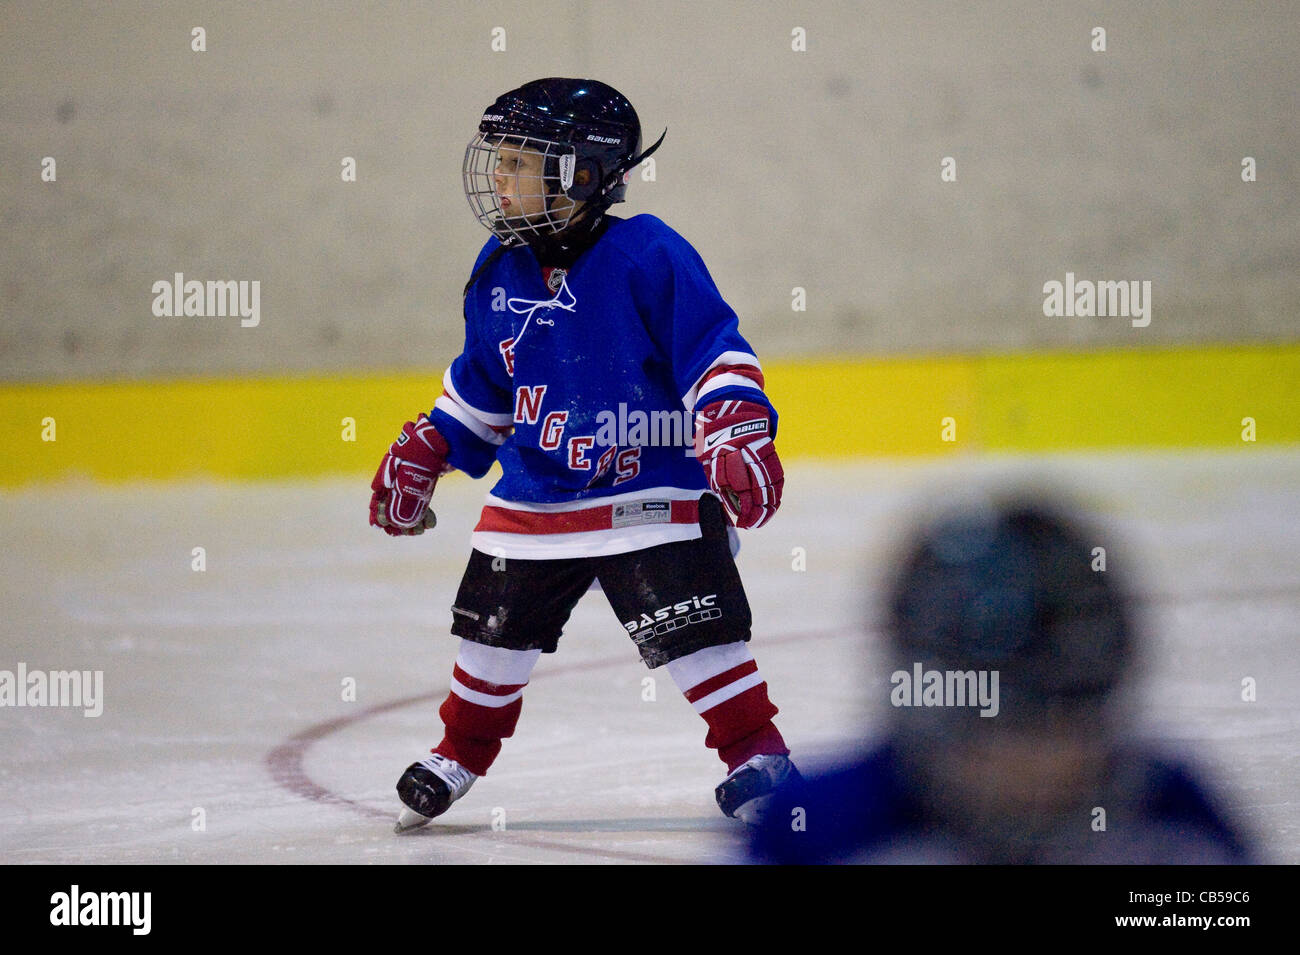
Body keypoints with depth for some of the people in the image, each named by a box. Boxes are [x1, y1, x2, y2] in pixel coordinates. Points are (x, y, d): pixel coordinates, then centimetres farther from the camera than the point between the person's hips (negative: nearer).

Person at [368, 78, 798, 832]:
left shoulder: (647, 258, -16)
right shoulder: (500, 270, 5)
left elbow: (716, 353, -14)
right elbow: (481, 384, 19)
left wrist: (738, 435, -25)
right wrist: (424, 453, 18)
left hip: (650, 493, -6)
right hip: (532, 498, 6)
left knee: (695, 630, -12)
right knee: (496, 630, 15)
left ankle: (758, 757, -2)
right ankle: (459, 757, 34)